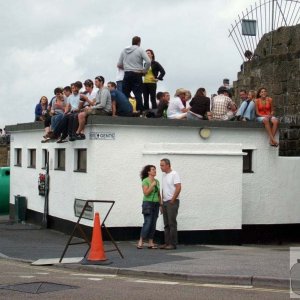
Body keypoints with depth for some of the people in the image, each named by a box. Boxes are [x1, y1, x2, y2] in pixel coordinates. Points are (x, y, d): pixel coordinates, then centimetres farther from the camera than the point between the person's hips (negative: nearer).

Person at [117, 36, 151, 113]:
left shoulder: (124, 51, 10)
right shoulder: (140, 50, -3)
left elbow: (119, 65, 9)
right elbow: (148, 62, -13)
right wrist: (144, 70, 0)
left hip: (127, 75, 4)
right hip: (137, 75, -4)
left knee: (125, 95, 7)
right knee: (138, 94, -5)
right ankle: (140, 111, -11)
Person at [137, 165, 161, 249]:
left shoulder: (157, 181, 13)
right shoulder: (145, 181, -6)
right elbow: (146, 193, -16)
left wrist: (161, 204, 13)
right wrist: (152, 185, -17)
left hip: (156, 204, 6)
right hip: (148, 203, -6)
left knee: (153, 224, 4)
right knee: (147, 223, -13)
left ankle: (151, 242, 7)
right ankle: (140, 242, -9)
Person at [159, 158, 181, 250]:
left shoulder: (174, 174, -10)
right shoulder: (164, 175, 16)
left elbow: (178, 188, -17)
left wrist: (172, 200, -16)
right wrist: (162, 201, 13)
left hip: (172, 202, -8)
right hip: (165, 202, 8)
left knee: (172, 223, -8)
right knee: (166, 224, 9)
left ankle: (173, 244, -6)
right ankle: (167, 243, 13)